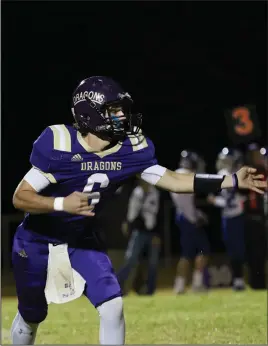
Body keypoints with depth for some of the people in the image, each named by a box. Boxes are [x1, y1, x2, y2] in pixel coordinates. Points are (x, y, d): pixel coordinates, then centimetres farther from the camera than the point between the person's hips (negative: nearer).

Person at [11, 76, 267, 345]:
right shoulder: (59, 145, -28)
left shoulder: (129, 148, -14)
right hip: (38, 241, -3)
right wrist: (62, 204, -43)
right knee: (31, 318, 12)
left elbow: (172, 180, -7)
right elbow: (20, 197, -26)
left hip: (83, 240, 4)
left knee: (112, 308, -12)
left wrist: (233, 180, -10)